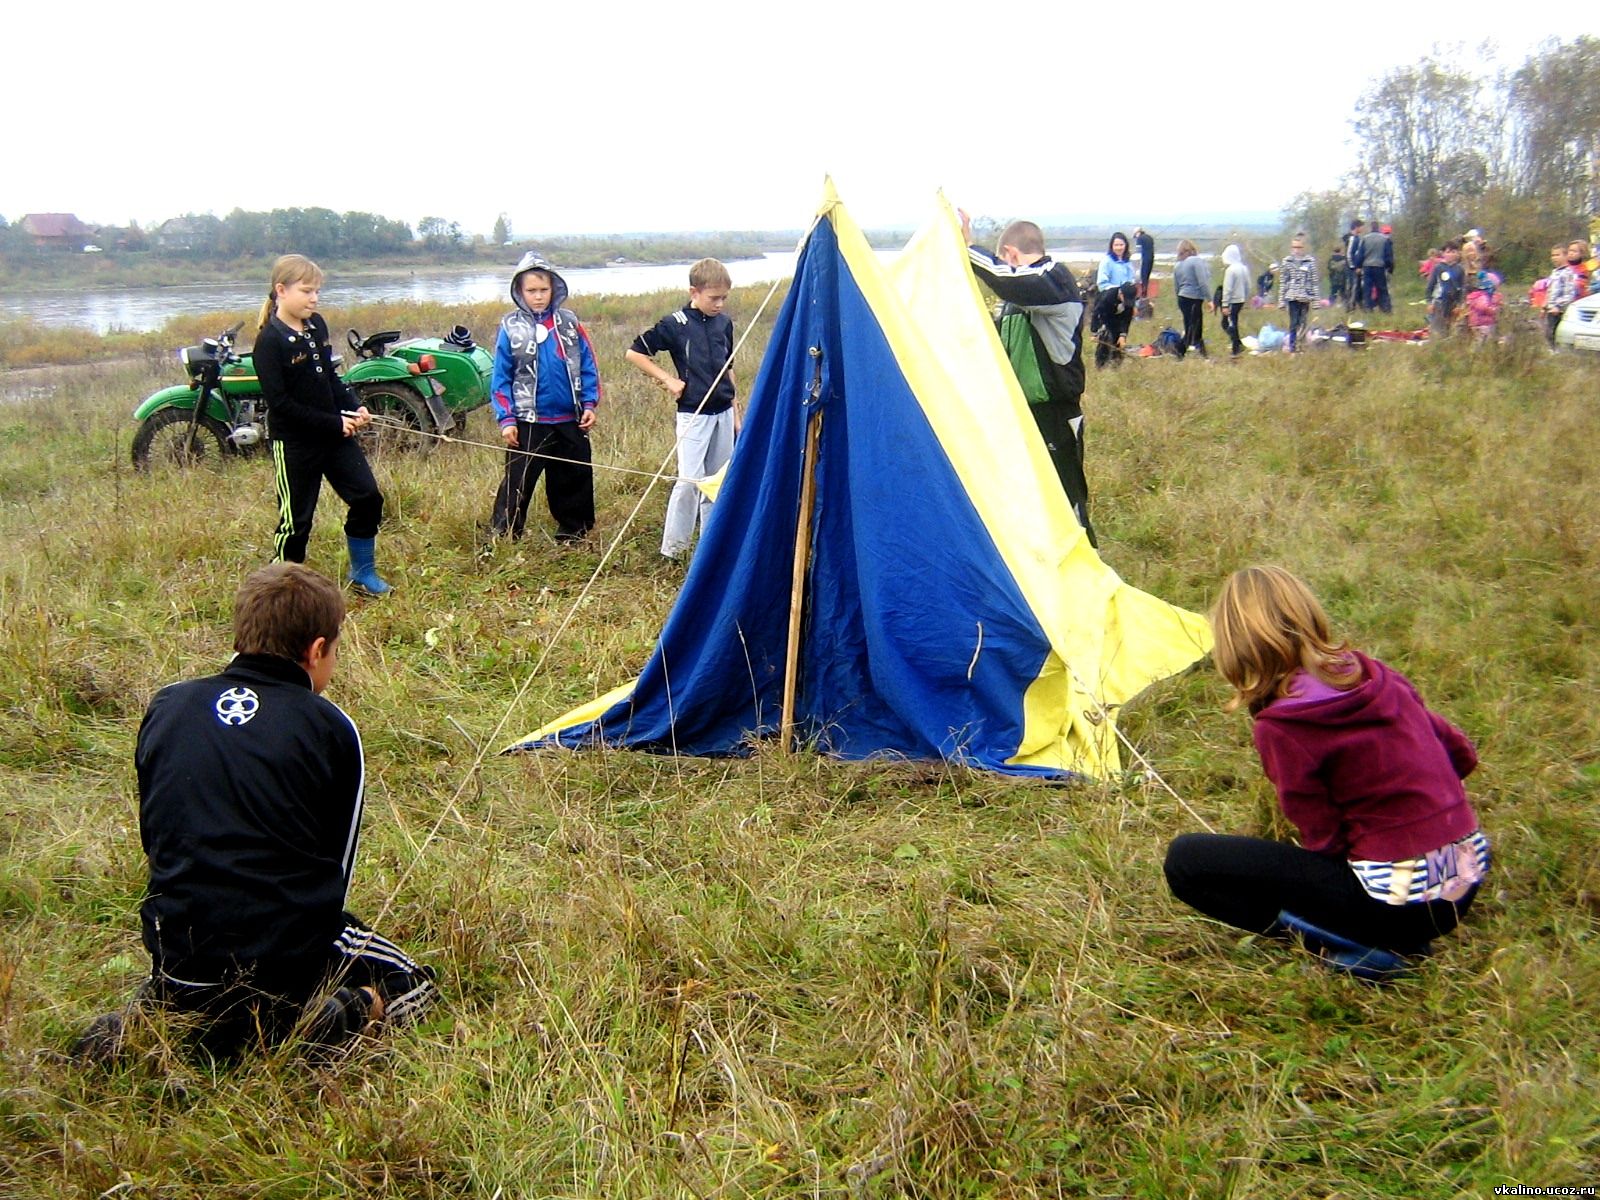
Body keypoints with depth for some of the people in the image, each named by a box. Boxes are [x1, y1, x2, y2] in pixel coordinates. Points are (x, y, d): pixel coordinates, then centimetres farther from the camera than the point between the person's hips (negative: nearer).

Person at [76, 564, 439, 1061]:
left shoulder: (166, 706, 4)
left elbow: (153, 838, 14)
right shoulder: (330, 727, -5)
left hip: (182, 958, 4)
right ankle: (343, 1010, -7)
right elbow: (337, 867, 3)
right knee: (411, 983, 23)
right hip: (291, 959, -3)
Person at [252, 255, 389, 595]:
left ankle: (363, 571, 24)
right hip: (294, 443, -7)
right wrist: (334, 422, -20)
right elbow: (280, 403, -20)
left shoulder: (317, 325, 4)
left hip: (335, 434, 7)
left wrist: (354, 407, -3)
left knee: (368, 498, 7)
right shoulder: (269, 341, -17)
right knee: (296, 518, 3)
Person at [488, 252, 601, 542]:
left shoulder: (569, 323, 2)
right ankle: (502, 537, 7)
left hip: (570, 421, 3)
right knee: (517, 483, -1)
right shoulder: (511, 327, -2)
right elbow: (500, 378, -2)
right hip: (529, 423, -3)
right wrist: (506, 419, -8)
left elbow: (588, 367, 6)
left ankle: (573, 533, 28)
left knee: (576, 478, 13)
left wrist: (589, 404, -3)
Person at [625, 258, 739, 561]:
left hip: (723, 413, 6)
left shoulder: (724, 323, 7)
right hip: (693, 413, -6)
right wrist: (667, 379, -9)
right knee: (690, 479, -12)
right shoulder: (675, 324, -9)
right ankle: (673, 546, -2)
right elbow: (635, 353, -5)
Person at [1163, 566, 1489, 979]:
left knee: (1188, 860, -6)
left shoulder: (1280, 726, -17)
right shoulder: (1377, 676, 3)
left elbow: (1323, 838, -9)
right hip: (1466, 878, 7)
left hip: (1401, 905, -7)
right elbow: (1461, 754, 15)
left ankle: (1351, 944, -7)